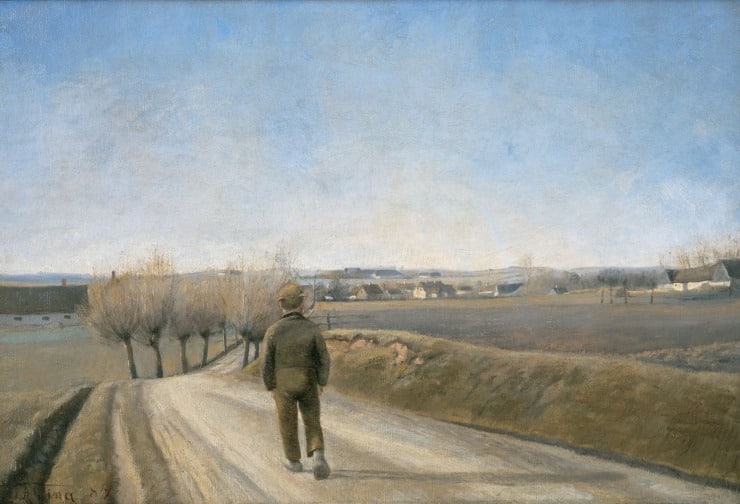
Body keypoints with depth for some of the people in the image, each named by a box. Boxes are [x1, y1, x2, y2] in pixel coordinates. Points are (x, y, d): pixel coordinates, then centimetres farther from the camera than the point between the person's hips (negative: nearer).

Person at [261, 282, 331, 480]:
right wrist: (322, 383, 4)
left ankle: (294, 461, 29)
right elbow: (323, 358, -9)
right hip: (308, 384, 1)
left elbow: (267, 363, -11)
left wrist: (270, 387, 3)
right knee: (312, 421, 13)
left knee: (288, 422, 17)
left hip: (283, 385, -1)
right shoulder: (312, 328, -14)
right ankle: (318, 456, -8)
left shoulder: (273, 331, -17)